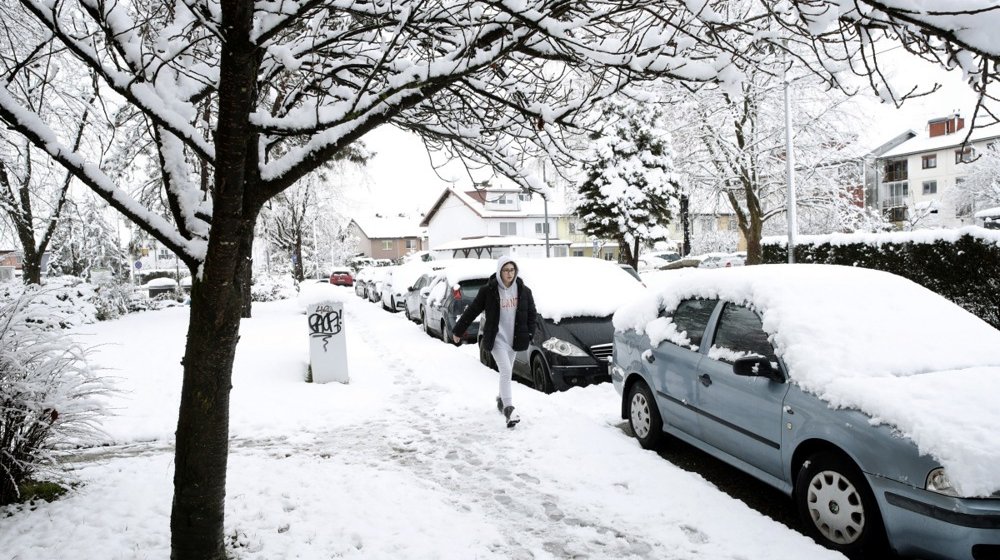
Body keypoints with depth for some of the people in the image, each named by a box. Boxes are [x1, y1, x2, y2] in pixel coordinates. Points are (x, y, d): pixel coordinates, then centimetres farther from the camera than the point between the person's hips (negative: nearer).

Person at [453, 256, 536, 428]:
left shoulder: (523, 290, 1)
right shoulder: (489, 290, -8)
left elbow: (531, 313, 12)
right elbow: (472, 310, -2)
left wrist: (529, 333, 1)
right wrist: (458, 330, 2)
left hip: (514, 339, 4)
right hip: (496, 338, -4)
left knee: (507, 372, 15)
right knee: (506, 371, -17)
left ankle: (501, 400, 38)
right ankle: (509, 410, -20)